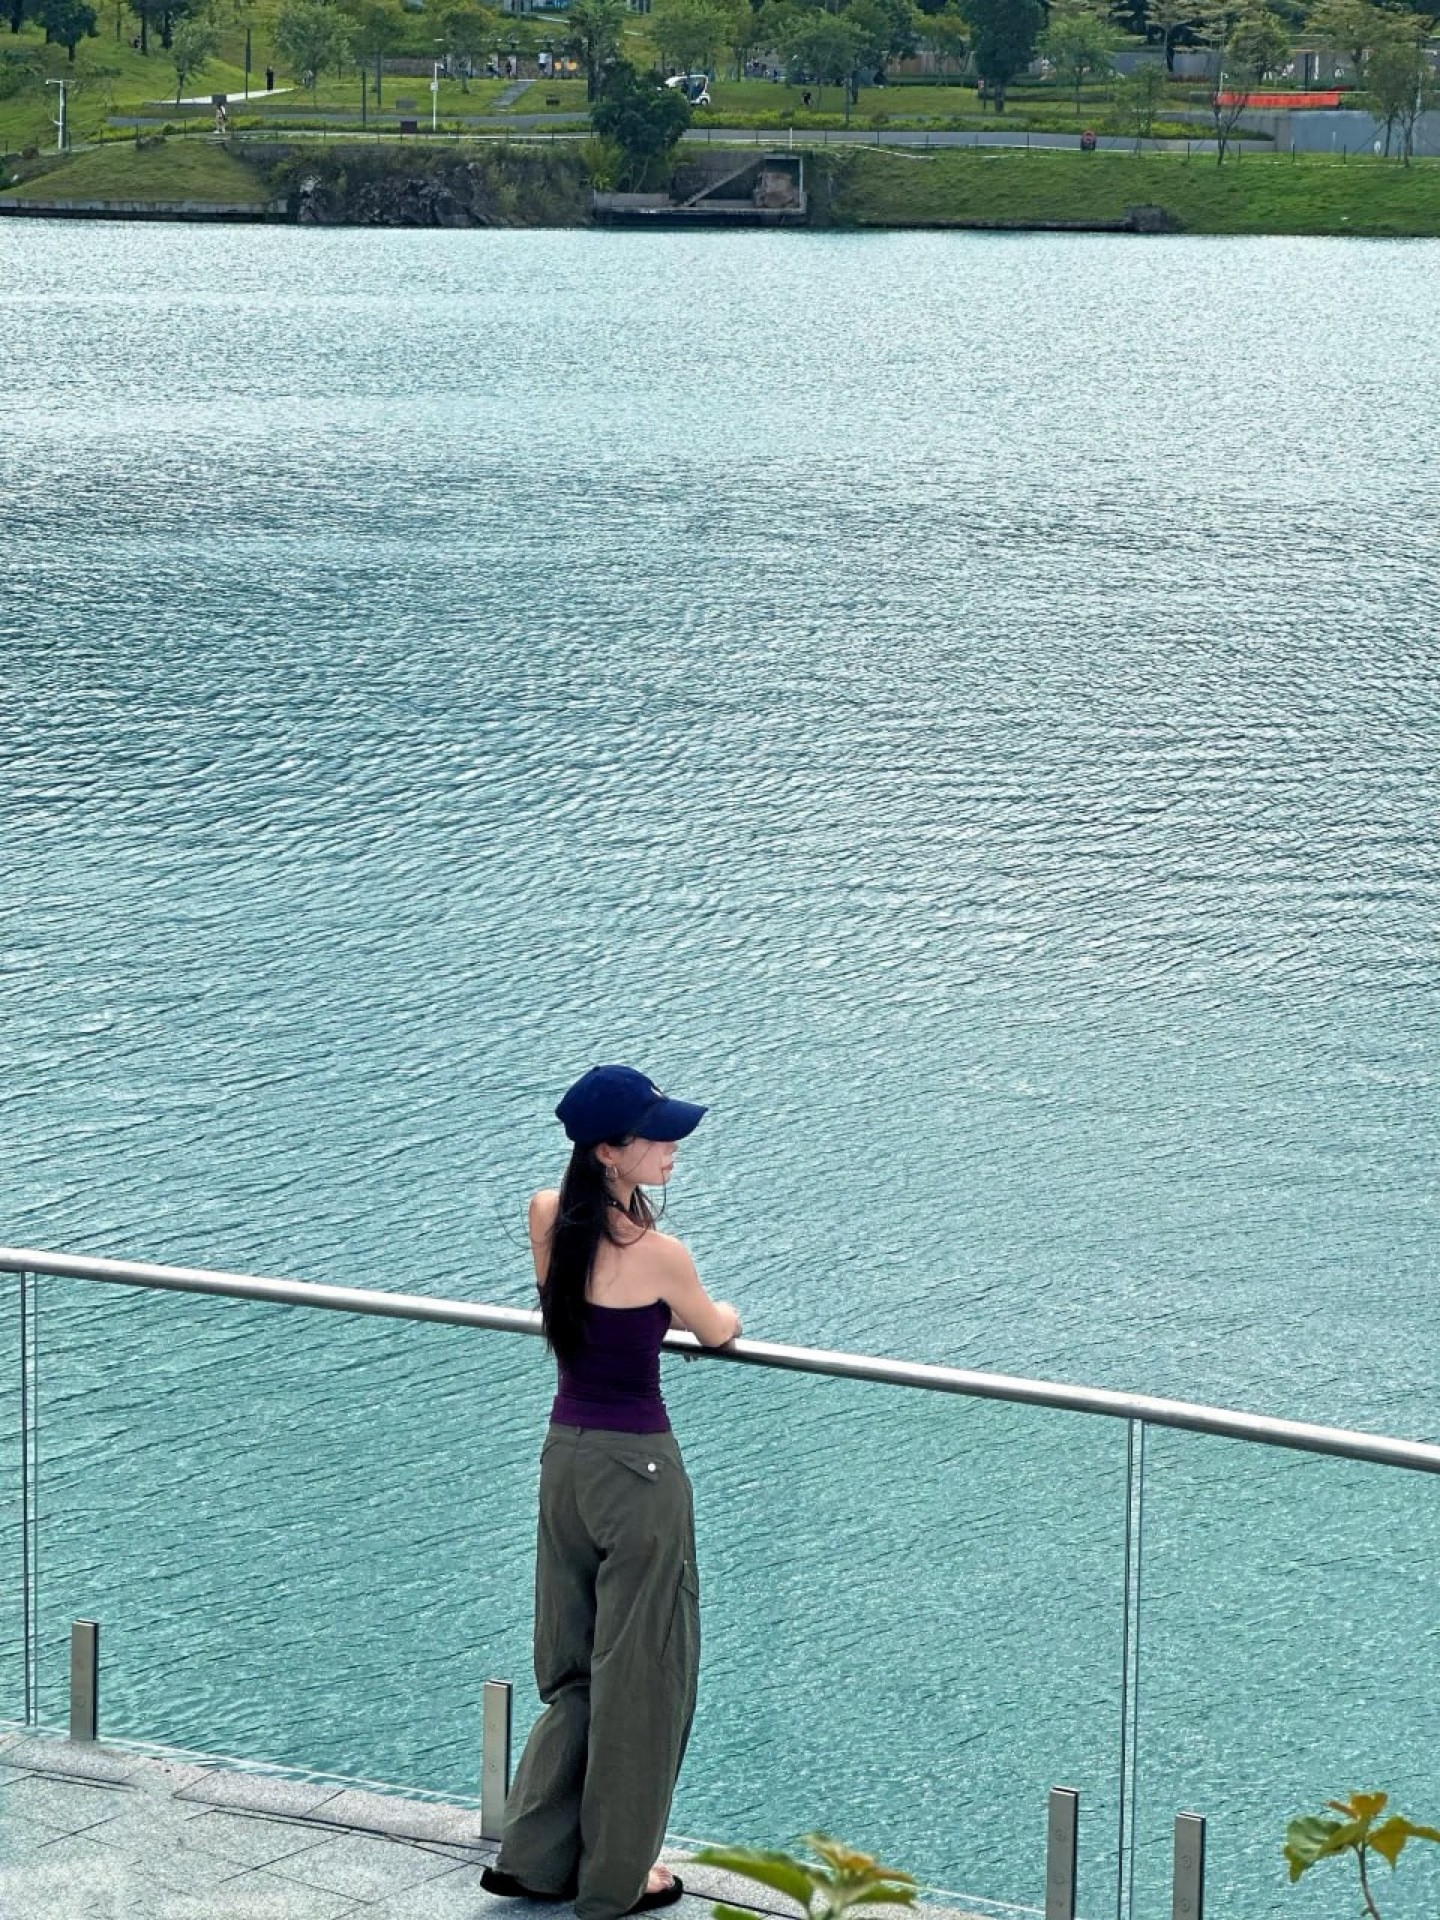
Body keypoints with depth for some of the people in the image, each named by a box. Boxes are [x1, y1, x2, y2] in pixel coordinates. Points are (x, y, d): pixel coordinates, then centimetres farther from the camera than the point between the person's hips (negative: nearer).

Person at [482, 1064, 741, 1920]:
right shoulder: (658, 1254, -20)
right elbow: (716, 1332, 0)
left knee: (575, 1667, 20)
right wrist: (725, 1317, 23)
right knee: (639, 1677, 7)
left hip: (566, 1455, 7)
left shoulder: (547, 1216, -2)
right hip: (637, 1466, -7)